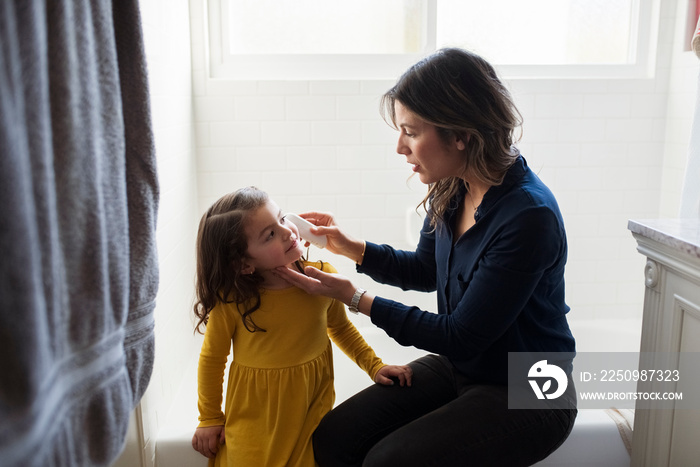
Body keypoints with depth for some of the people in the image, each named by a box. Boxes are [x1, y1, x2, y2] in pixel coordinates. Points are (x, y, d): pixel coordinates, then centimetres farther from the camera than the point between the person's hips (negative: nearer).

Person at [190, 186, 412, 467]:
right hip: (255, 415, -1)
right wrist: (210, 418, 8)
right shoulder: (230, 300, -18)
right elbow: (212, 357, -1)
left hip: (313, 404, 2)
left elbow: (340, 328, 9)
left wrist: (374, 366, 1)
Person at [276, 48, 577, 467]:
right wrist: (351, 246, 1)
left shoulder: (529, 216, -28)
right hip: (459, 368, 7)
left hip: (526, 397, -6)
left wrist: (355, 297, -18)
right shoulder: (451, 190, -5)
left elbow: (460, 337, -23)